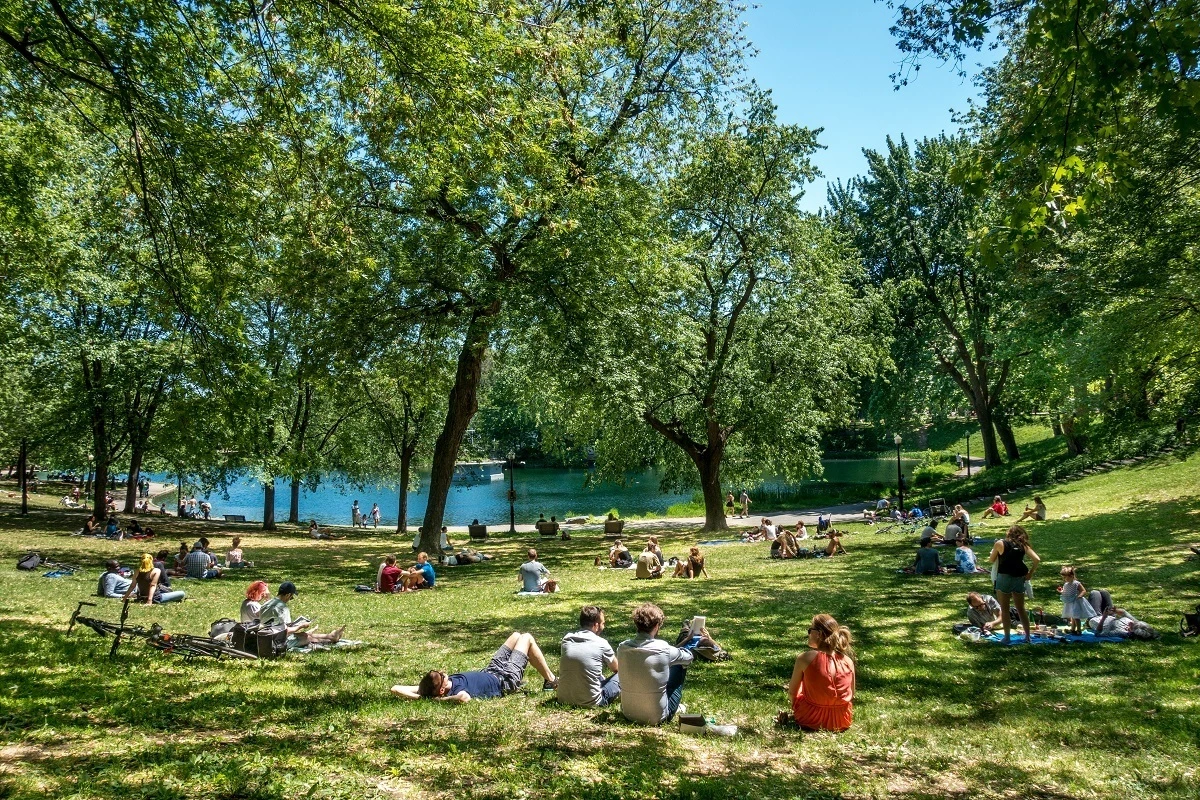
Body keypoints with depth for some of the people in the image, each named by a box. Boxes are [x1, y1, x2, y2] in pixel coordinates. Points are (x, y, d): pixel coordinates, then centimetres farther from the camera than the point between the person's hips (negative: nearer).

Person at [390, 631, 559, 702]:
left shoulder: (435, 686, -26)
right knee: (527, 638, 7)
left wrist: (422, 697, -34)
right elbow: (464, 698, -69)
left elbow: (396, 689, -27)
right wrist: (441, 700, -53)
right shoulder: (457, 692, -43)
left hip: (490, 672, 7)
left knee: (516, 635, 23)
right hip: (506, 679, -7)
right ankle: (550, 680, 25)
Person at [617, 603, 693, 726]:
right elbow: (689, 657, 3)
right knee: (679, 666, 13)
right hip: (657, 717, -4)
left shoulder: (622, 648, -9)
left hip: (628, 714, 4)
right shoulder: (664, 649, -19)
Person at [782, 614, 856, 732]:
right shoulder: (848, 661, -6)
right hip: (842, 722, 4)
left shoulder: (804, 658, -16)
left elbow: (792, 693, -6)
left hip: (813, 720, -4)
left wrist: (796, 709, 15)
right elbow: (851, 696, 5)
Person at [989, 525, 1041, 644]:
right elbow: (1037, 560, -2)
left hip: (1004, 578, -4)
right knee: (1021, 609, 16)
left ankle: (1007, 637, 5)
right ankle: (1027, 636, 19)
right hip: (1019, 579, 4)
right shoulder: (1023, 546, 7)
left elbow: (991, 561, 5)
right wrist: (1030, 573, 8)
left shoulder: (1000, 544, -2)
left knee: (1004, 609, 5)